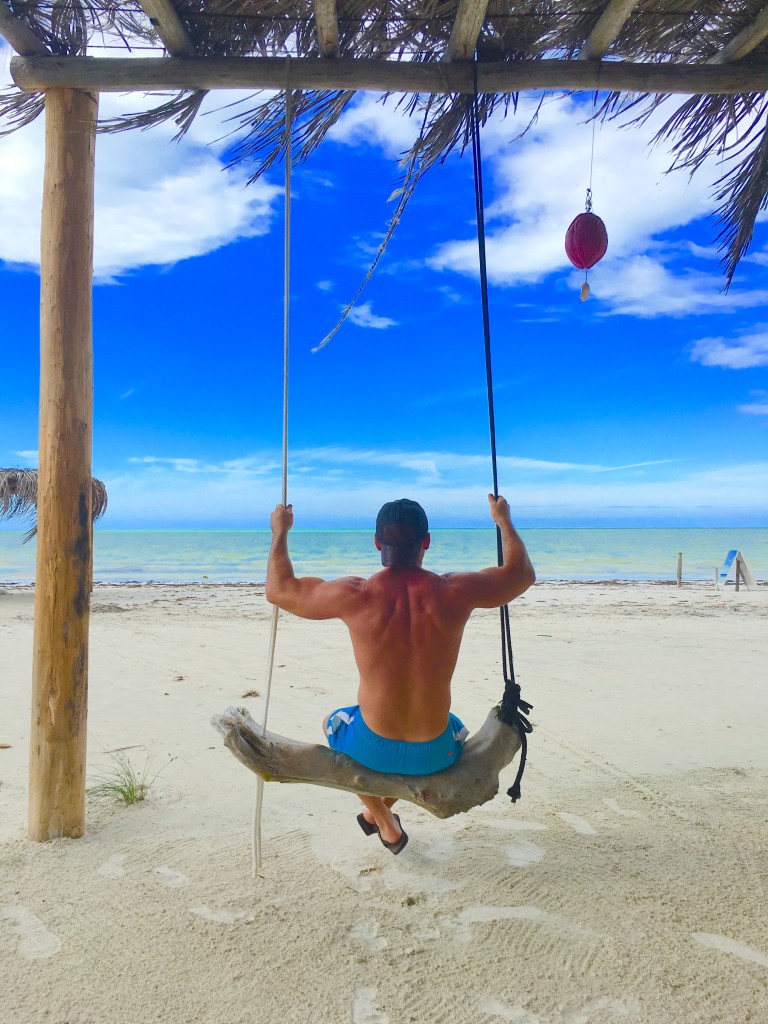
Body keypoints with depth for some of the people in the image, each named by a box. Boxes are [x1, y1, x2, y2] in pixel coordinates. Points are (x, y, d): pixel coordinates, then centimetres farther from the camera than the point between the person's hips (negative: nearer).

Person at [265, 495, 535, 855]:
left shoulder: (355, 596, -18)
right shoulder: (454, 592, -15)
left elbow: (279, 589, -1)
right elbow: (522, 572, 5)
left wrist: (280, 532, 12)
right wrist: (504, 521, 20)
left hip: (372, 751, -1)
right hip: (434, 754, 1)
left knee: (333, 723, 34)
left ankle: (386, 824, 33)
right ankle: (378, 813, 49)